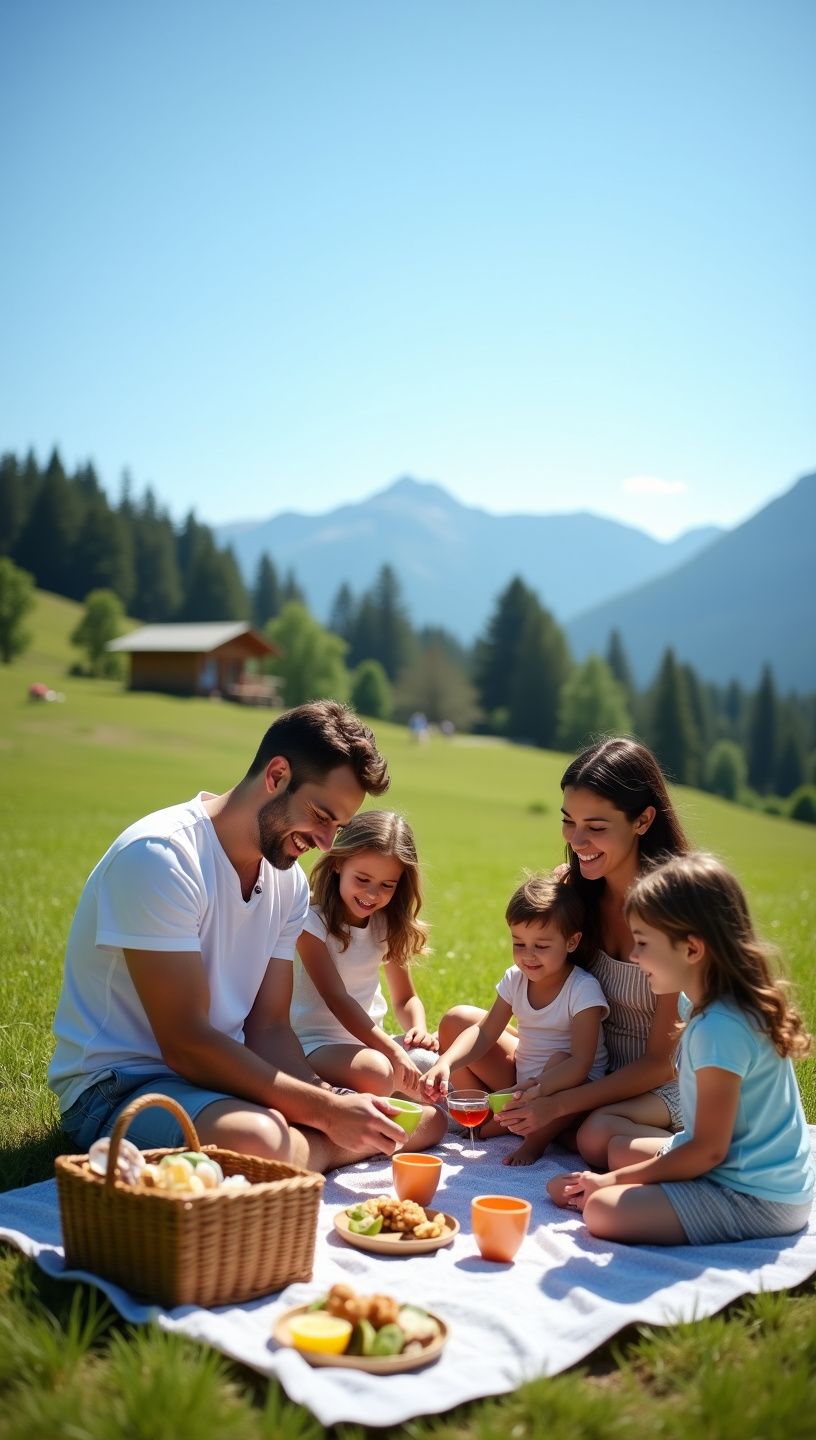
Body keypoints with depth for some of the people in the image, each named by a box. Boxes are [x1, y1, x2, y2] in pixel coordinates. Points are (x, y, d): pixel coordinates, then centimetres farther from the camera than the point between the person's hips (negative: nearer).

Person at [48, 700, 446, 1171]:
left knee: (423, 1119, -2)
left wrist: (334, 1102, -16)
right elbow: (184, 1044, -24)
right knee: (256, 1139, -39)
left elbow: (269, 1028, 4)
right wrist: (327, 1110, -23)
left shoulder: (289, 882, 5)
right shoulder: (159, 856, -22)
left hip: (221, 1074, 8)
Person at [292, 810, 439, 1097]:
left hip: (371, 1039, 7)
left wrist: (419, 1030, -14)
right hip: (318, 1042, -6)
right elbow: (337, 998, -20)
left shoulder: (387, 925, 7)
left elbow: (405, 998, 10)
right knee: (376, 1072, -35)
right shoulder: (312, 921, -12)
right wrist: (393, 1051, -29)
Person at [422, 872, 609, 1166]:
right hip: (520, 1077, 6)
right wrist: (445, 1064, -25)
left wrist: (536, 1089, -46)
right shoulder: (516, 979, -6)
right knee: (456, 1019, -2)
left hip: (570, 1089, -6)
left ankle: (536, 1140, -14)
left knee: (559, 1060, -41)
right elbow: (484, 1032, -6)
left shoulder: (583, 989, -24)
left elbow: (580, 1063, -31)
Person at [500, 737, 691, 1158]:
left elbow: (661, 1061, -19)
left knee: (598, 1136, -35)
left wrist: (558, 1105, -25)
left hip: (662, 1085, -5)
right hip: (590, 1065, 5)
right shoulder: (570, 887, -6)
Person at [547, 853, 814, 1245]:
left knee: (602, 1211, -24)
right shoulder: (710, 1004, 3)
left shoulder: (719, 1029, -27)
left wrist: (614, 1180, -13)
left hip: (756, 1199, -10)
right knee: (616, 1147, 22)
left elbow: (709, 1150, -22)